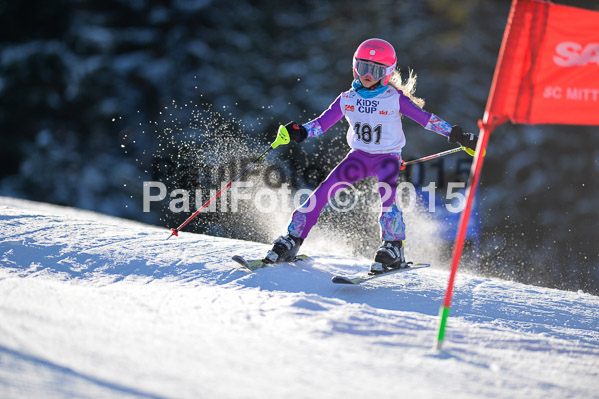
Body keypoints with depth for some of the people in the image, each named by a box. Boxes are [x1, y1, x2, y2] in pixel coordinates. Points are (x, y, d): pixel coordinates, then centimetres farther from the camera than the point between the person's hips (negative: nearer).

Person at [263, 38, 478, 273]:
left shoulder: (395, 98, -11)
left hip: (388, 157, -3)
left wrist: (454, 134, -15)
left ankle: (393, 247, -27)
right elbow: (323, 122, 2)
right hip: (359, 156, 3)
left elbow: (425, 118, -9)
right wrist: (300, 132, -15)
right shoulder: (347, 99, -2)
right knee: (325, 190, -13)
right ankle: (292, 240, -7)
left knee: (386, 192, -33)